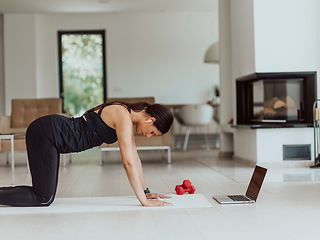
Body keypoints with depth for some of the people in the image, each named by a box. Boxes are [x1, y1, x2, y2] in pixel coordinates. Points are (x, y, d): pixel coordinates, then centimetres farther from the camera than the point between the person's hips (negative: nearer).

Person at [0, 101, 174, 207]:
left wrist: (146, 192, 16)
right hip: (45, 133, -10)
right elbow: (128, 163, -22)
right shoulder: (124, 118, -18)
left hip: (49, 133, 10)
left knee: (45, 194, 13)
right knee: (44, 199, -8)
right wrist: (144, 201, -19)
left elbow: (134, 158, 16)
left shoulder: (127, 116, 11)